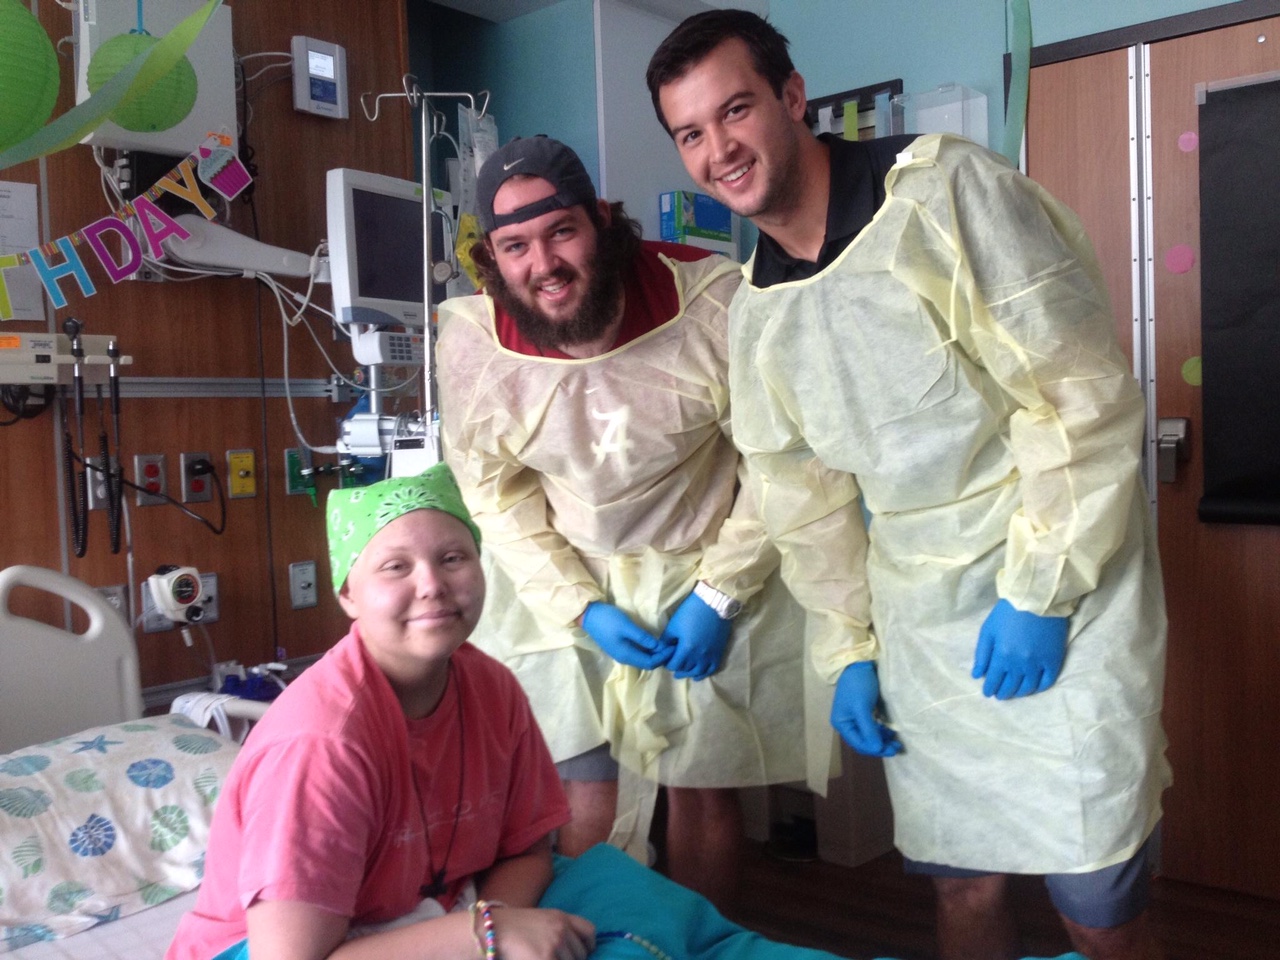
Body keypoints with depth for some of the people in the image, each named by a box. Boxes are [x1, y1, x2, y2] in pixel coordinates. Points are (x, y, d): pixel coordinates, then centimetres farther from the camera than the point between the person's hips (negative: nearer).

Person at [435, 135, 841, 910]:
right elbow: (495, 494, -3)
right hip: (563, 590, 1)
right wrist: (581, 609, -10)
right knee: (586, 809, -1)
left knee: (705, 794, 9)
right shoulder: (471, 338, -15)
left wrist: (718, 593, -12)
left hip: (713, 576, 0)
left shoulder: (712, 299, -21)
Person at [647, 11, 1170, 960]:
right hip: (916, 617, 5)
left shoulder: (946, 190, -15)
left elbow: (1085, 394, -16)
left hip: (1058, 582, -5)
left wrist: (1039, 594, -15)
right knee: (963, 883, 13)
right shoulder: (755, 312, 5)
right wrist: (852, 650, 10)